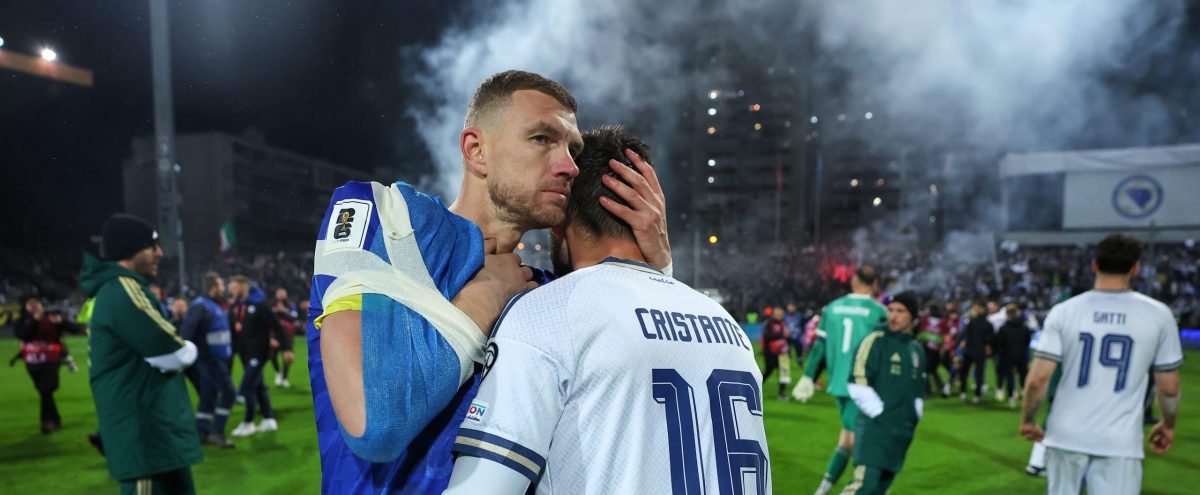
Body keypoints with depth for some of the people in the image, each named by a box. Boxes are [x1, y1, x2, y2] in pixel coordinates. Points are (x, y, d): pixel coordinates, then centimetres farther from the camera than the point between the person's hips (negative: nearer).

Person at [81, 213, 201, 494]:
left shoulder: (116, 290, 16)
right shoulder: (123, 289, -17)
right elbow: (175, 355, -19)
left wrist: (179, 351, -3)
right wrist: (187, 350, 1)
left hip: (152, 431, 10)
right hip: (145, 434, -10)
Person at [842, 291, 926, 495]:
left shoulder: (917, 350, 15)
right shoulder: (876, 341, -7)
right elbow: (859, 384, -14)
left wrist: (913, 418, 13)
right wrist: (879, 414, -12)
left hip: (901, 432, 7)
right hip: (875, 426, -7)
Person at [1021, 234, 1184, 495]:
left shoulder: (1063, 311, -4)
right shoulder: (1158, 314, -3)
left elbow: (1038, 378, -8)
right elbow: (1169, 387, 4)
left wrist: (1028, 420, 8)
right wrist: (1168, 425, 22)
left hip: (1066, 437, 1)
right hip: (1119, 443, -1)